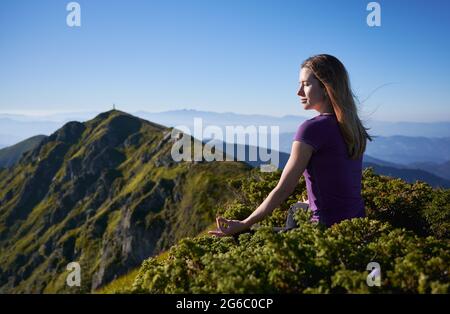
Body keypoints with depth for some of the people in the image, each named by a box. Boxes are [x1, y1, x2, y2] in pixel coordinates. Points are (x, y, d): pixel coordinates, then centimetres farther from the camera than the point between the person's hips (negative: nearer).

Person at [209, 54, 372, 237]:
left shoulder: (312, 128, -18)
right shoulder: (352, 127, 7)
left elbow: (283, 190, -17)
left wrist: (243, 225, -10)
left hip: (331, 228, -9)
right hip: (358, 224, 9)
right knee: (296, 209, 33)